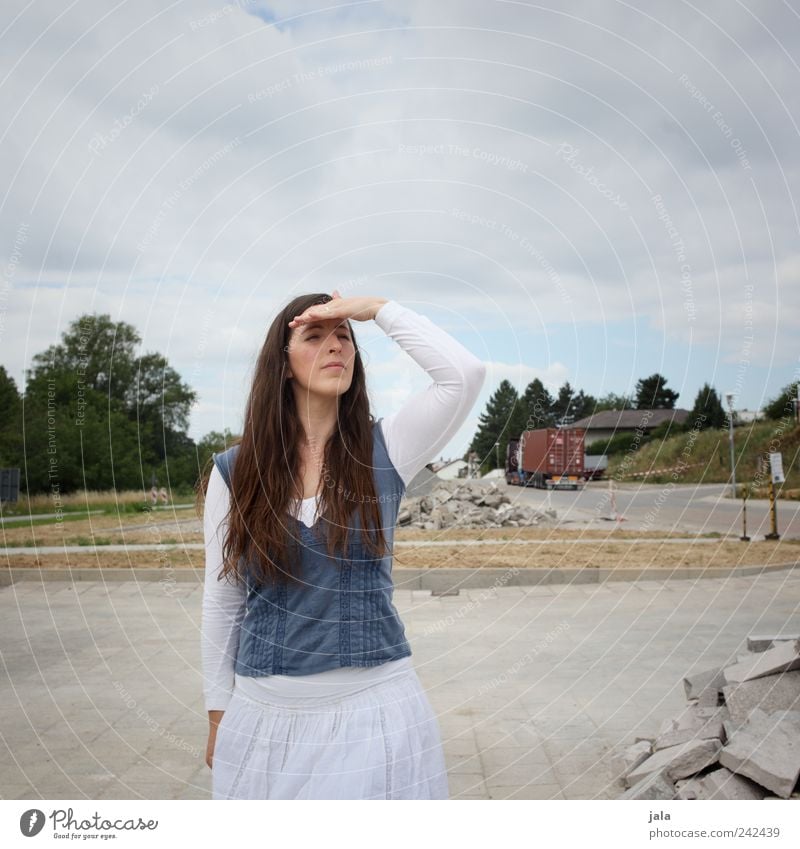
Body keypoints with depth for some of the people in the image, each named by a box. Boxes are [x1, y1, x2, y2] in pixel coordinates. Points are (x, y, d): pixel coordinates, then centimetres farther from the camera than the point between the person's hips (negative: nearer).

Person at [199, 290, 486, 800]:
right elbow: (222, 602, 4)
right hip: (264, 714, 1)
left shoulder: (384, 451, -4)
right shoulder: (235, 470, -2)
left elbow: (466, 373, -19)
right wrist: (219, 713, 7)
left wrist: (377, 308, -11)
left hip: (376, 707, -1)